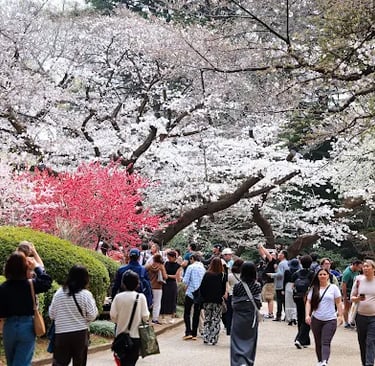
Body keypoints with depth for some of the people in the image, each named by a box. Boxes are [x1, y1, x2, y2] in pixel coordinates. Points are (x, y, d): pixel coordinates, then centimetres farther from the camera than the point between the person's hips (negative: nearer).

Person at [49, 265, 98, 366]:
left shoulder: (59, 293, -2)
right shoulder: (86, 294, -10)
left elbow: (51, 314, 4)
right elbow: (92, 316, -8)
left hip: (61, 334, 2)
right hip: (80, 334, -1)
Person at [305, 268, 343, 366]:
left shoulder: (333, 288, 2)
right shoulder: (314, 288, 7)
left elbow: (338, 303, 3)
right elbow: (308, 302, 4)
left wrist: (340, 316, -5)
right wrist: (307, 315, -8)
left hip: (330, 320, -3)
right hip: (316, 320, 3)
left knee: (326, 343, -14)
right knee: (318, 343, 10)